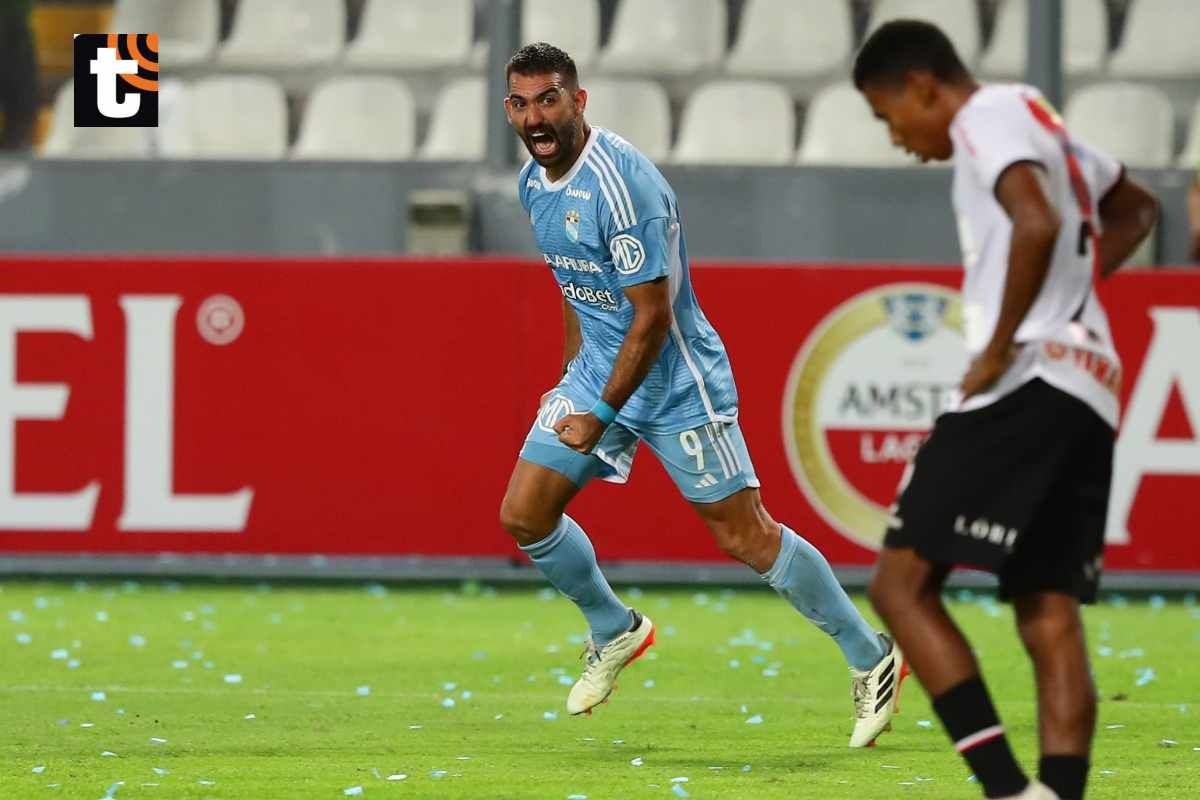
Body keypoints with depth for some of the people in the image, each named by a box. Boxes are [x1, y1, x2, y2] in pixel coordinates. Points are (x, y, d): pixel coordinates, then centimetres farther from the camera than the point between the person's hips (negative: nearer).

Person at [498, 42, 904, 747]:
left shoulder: (622, 182, -25)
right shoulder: (535, 182, 3)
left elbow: (652, 315, -24)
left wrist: (601, 414, -21)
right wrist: (573, 368, 19)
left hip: (673, 379, -8)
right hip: (597, 370, 8)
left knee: (744, 536, -6)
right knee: (524, 515, 1)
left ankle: (873, 660, 8)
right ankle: (617, 633, 25)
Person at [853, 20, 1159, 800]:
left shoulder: (989, 115, -5)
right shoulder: (1039, 121, 24)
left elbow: (1037, 224, -23)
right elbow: (1136, 208, 41)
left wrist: (999, 347, -16)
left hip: (1026, 386, -10)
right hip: (1088, 395, 10)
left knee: (902, 583, -9)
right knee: (1050, 619, 5)